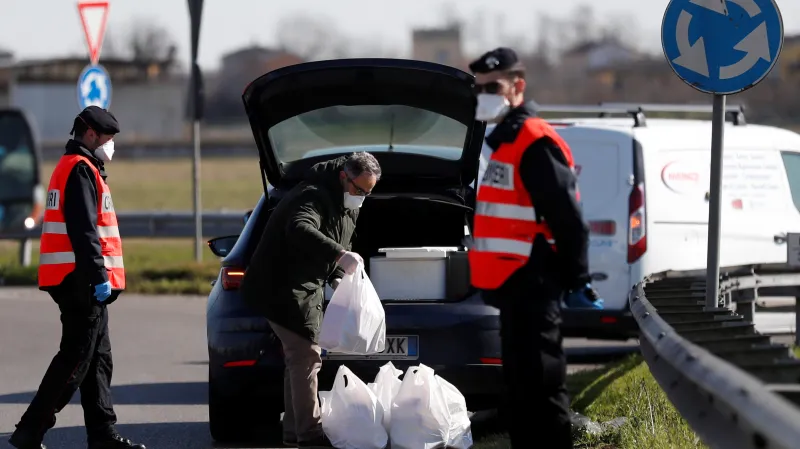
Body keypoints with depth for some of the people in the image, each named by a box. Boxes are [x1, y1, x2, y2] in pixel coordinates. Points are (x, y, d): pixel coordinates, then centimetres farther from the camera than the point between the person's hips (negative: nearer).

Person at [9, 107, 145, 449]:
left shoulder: (74, 167, 22)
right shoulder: (81, 170, -12)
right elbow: (82, 230, -21)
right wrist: (99, 276, -23)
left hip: (82, 283, 11)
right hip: (81, 281, -11)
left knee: (98, 359, 12)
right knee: (76, 359, -10)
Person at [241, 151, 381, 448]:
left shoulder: (348, 206, 11)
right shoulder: (313, 196, -22)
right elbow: (299, 230, -42)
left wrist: (337, 278, 2)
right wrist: (340, 255, -51)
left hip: (305, 289, 10)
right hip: (282, 287, -10)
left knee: (301, 357, 16)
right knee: (306, 355, -13)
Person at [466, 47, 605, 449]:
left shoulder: (535, 143, -13)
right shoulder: (502, 141, 19)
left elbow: (568, 219, -16)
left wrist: (577, 281, -14)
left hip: (532, 287, -10)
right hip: (512, 283, 10)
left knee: (541, 384, -10)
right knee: (519, 385, 14)